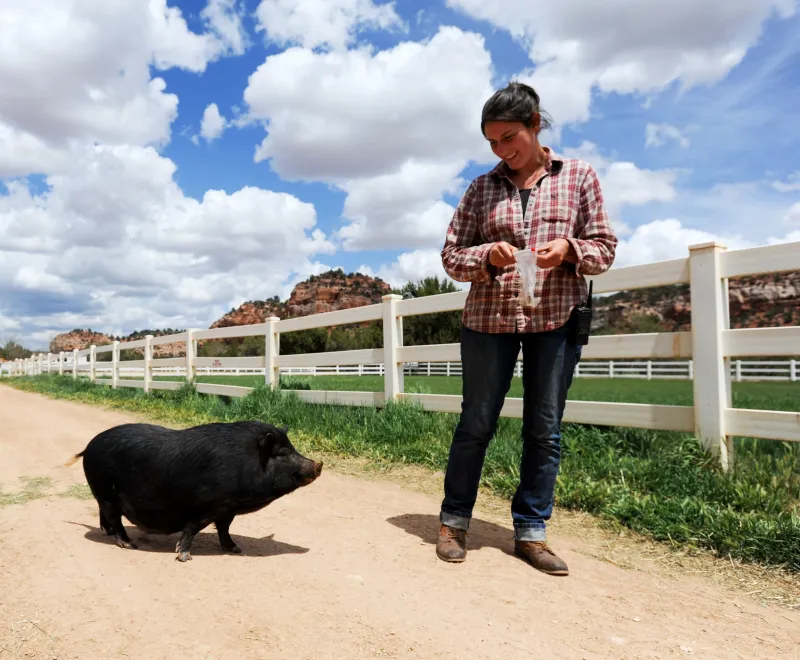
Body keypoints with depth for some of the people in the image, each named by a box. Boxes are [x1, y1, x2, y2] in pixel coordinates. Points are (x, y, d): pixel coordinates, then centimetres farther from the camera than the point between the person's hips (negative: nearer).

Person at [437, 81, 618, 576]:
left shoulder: (579, 176, 6)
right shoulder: (482, 188, 7)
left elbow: (605, 248, 5)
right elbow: (451, 256, 6)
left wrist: (569, 249, -16)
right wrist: (488, 255, -15)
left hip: (556, 318, 0)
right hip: (489, 318, 0)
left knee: (545, 430, 5)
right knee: (476, 425, 6)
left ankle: (531, 531, 18)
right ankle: (455, 521, 21)